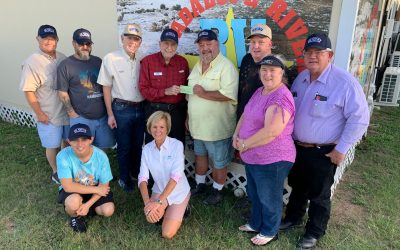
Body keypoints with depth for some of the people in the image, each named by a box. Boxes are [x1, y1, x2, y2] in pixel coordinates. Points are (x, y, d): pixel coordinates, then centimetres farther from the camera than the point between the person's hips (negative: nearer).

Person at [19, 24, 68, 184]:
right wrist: (39, 113, -15)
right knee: (52, 146, 9)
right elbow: (29, 92, -15)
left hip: (68, 111, 5)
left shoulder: (63, 58, 2)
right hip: (48, 115, -5)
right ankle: (56, 172, 31)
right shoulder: (32, 63, -14)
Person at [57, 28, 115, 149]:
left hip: (103, 116, 4)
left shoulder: (98, 62, 9)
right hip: (81, 118, -4)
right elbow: (63, 94, -5)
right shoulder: (65, 65, -4)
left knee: (104, 146, 13)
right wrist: (73, 114, -7)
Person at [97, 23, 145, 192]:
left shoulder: (142, 60, 1)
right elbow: (106, 88, -3)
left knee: (138, 145, 17)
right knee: (124, 147, 9)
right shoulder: (111, 59, -8)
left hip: (140, 108, 3)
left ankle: (137, 174, 39)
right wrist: (110, 114, -5)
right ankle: (124, 178, 30)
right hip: (121, 109, -3)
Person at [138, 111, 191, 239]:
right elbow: (143, 178, -12)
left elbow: (175, 176, -28)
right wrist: (147, 202, -29)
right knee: (151, 217, -23)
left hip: (178, 192, -3)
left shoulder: (177, 145, -20)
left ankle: (180, 210, 16)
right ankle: (165, 208, 10)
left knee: (167, 234, -12)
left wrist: (159, 202, -33)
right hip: (159, 190, 4)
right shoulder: (147, 149, -7)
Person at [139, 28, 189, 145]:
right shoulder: (147, 61, -6)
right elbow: (143, 89, -8)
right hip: (155, 111, -2)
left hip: (178, 111, 3)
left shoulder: (183, 61, 2)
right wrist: (166, 91, -19)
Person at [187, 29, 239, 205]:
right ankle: (200, 185, 41)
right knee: (200, 155, 22)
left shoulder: (226, 66, -16)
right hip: (197, 125, 8)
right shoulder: (197, 66, 10)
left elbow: (229, 95, -28)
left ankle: (217, 191, 29)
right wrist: (188, 118, 16)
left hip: (217, 127, -7)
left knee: (219, 162, 9)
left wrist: (204, 94, -23)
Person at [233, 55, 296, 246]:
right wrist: (236, 135, -2)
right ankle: (256, 224, 46)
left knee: (269, 199, 12)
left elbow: (271, 131, -30)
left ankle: (270, 232, 35)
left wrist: (245, 144, -19)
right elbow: (245, 115, 15)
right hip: (252, 157, 9)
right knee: (254, 195, 25)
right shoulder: (259, 91, 8)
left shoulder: (281, 98, -24)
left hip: (272, 160, -9)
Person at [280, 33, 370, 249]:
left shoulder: (345, 82, -19)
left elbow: (359, 118, -19)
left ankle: (314, 232, 34)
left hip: (323, 153, -6)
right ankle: (293, 218, 47)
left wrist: (341, 149, -17)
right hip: (297, 147, 6)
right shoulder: (301, 78, 3)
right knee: (297, 187, 23)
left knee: (318, 194, 12)